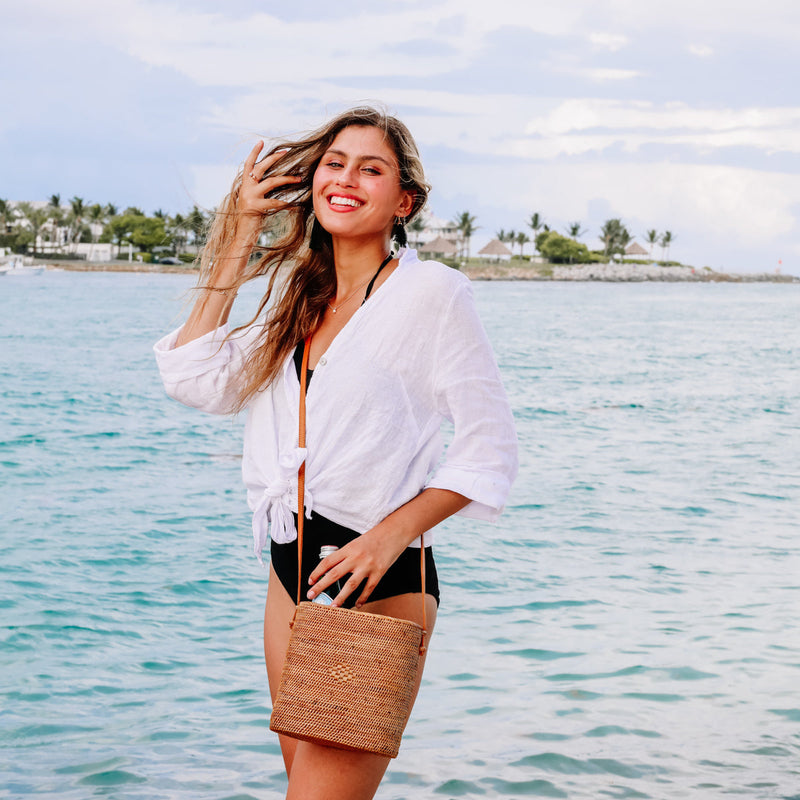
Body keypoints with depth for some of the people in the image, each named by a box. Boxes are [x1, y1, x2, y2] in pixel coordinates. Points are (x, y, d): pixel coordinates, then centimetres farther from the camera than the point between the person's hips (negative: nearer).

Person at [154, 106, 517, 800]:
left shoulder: (431, 291, -7)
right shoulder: (298, 296, 13)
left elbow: (490, 448, -8)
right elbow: (199, 382, 3)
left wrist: (390, 535, -19)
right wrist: (241, 240, 4)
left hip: (380, 582, -7)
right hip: (291, 569, 7)